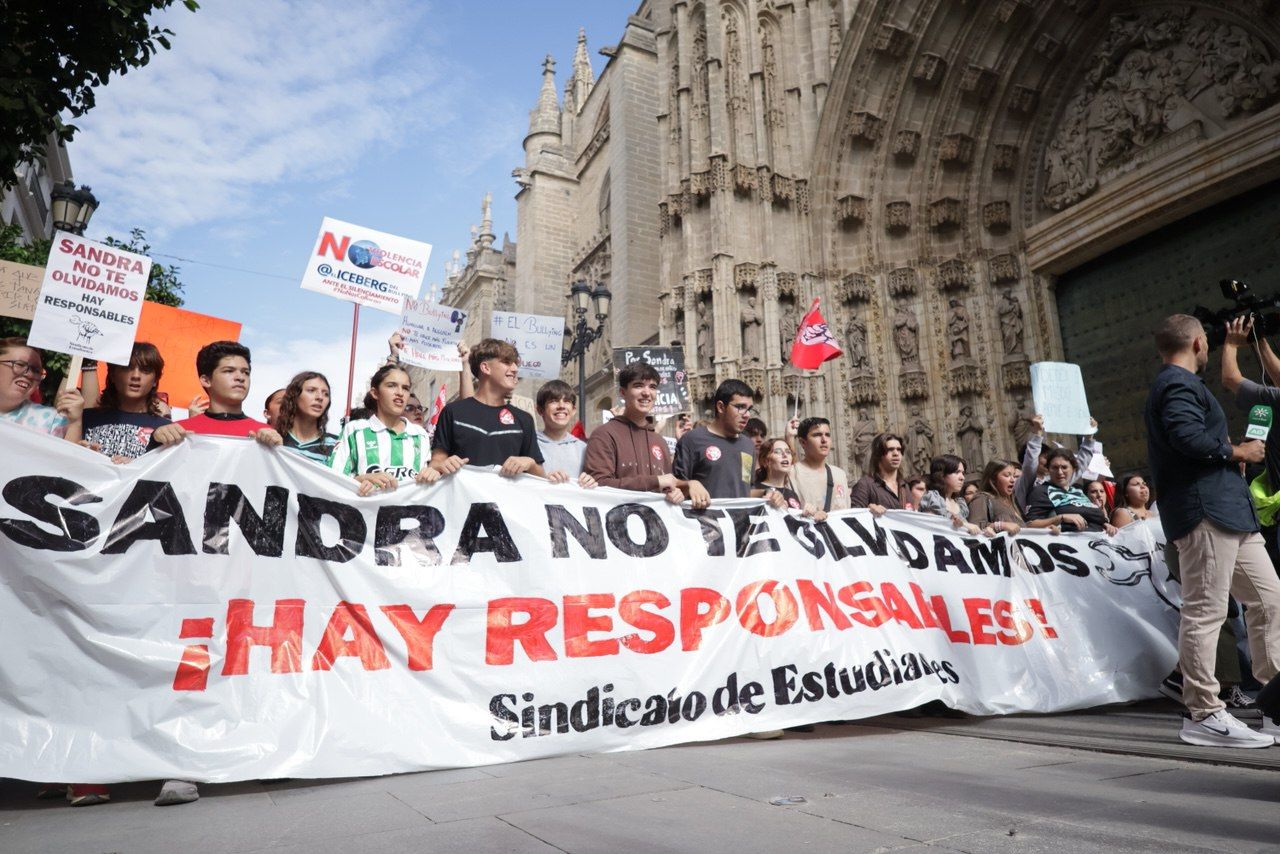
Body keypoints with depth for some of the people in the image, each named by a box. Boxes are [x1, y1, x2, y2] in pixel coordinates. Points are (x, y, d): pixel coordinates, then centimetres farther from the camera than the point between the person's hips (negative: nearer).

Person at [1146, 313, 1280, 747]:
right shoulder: (1178, 385, -9)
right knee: (1205, 611, -9)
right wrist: (1238, 451, -10)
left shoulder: (1181, 383, 25)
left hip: (1229, 514, 11)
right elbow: (1188, 436, -24)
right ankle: (1203, 713, -5)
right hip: (1203, 511, -11)